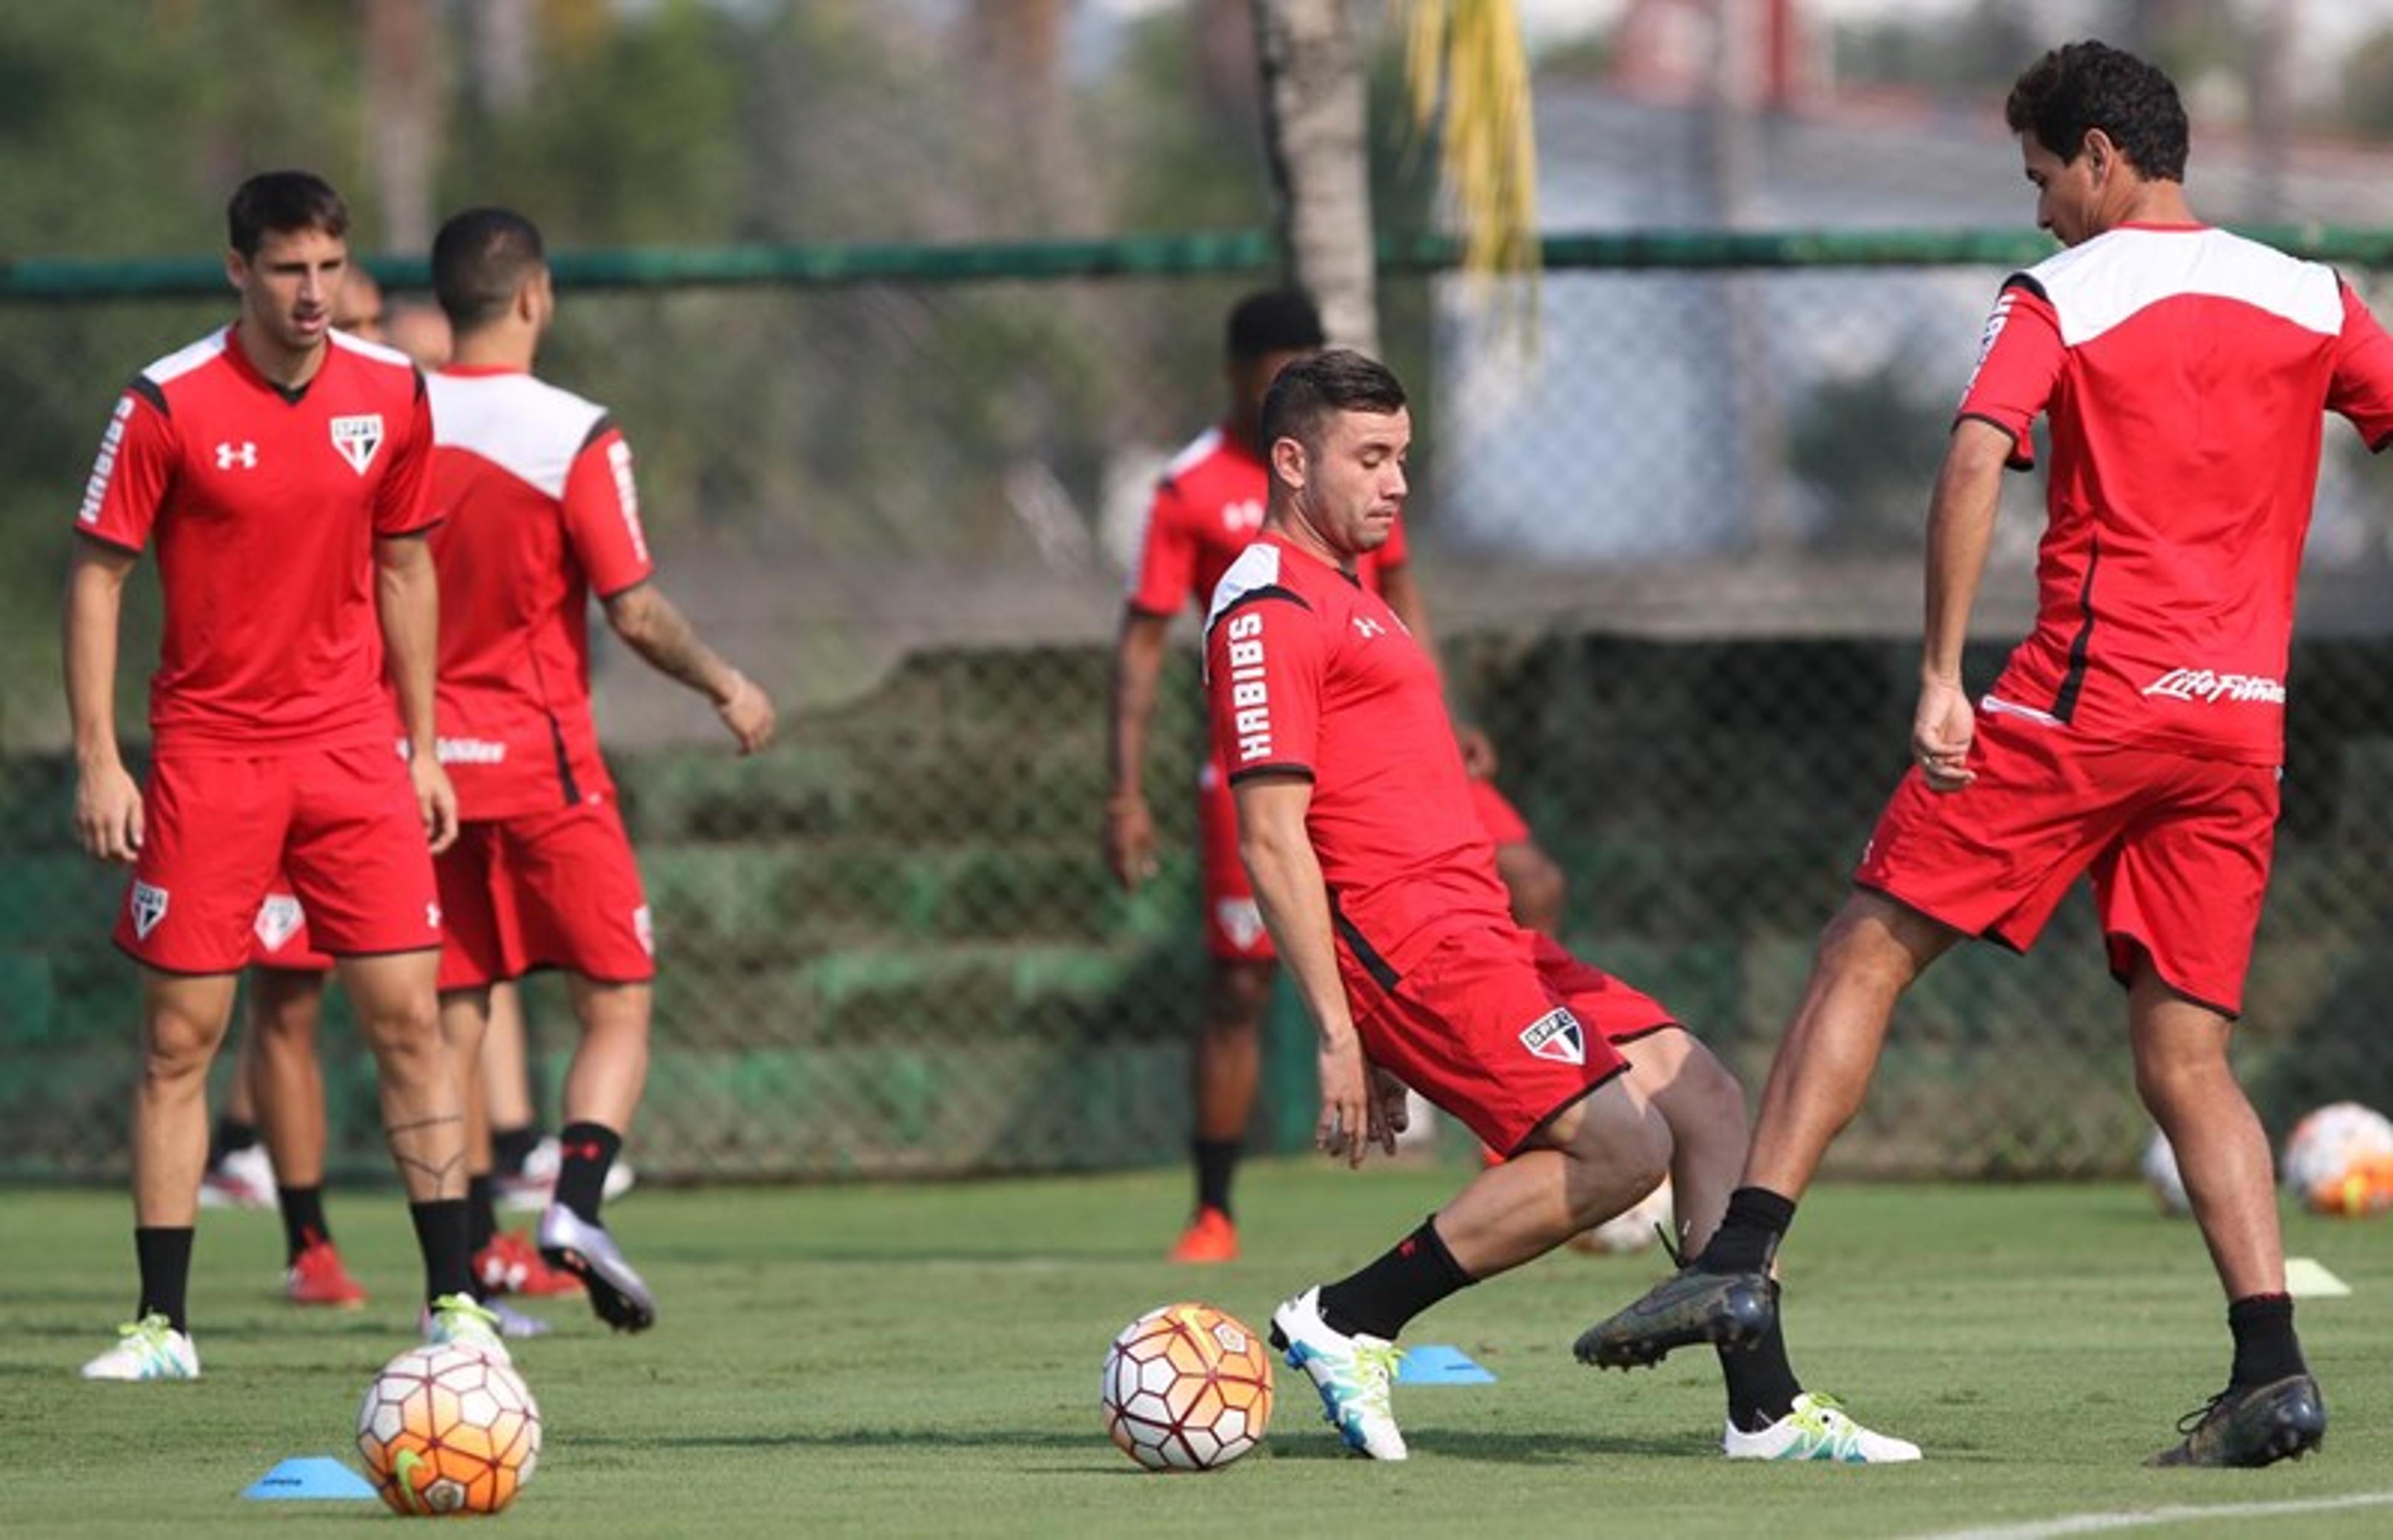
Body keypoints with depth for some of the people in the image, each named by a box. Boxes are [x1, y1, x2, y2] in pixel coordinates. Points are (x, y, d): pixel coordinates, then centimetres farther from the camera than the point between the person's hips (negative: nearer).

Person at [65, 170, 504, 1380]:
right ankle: (161, 1324, 5)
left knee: (407, 1016, -3)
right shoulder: (168, 405, -9)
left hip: (353, 750, 2)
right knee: (179, 1036, -1)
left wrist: (423, 746, 11)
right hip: (206, 754, -2)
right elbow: (98, 575, -3)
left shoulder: (391, 396, 2)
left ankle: (453, 1301, 3)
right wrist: (98, 760, -9)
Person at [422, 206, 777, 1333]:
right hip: (542, 757, -4)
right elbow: (635, 613, -11)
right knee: (617, 1005, 6)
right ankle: (576, 1205, -15)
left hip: (423, 761, 4)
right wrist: (727, 687, 5)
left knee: (450, 1023, 8)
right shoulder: (573, 435, -11)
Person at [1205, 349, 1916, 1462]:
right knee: (1622, 1145, -17)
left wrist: (1388, 1032, 25)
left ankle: (1766, 1411, 3)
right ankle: (1345, 1323, -11)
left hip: (1477, 935, 10)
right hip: (1409, 941, -10)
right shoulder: (1269, 608, -9)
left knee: (1700, 1094, 4)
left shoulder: (1340, 599, 25)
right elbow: (1271, 839, -16)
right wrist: (1338, 1033, -20)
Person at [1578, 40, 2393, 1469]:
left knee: (1868, 957, 2)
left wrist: (1942, 679, -16)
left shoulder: (2062, 297, -1)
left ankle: (1741, 1261, -7)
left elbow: (1976, 462, -15)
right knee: (2188, 1056, 7)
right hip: (2242, 725, 4)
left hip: (2087, 698, -4)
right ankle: (2271, 1366, -7)